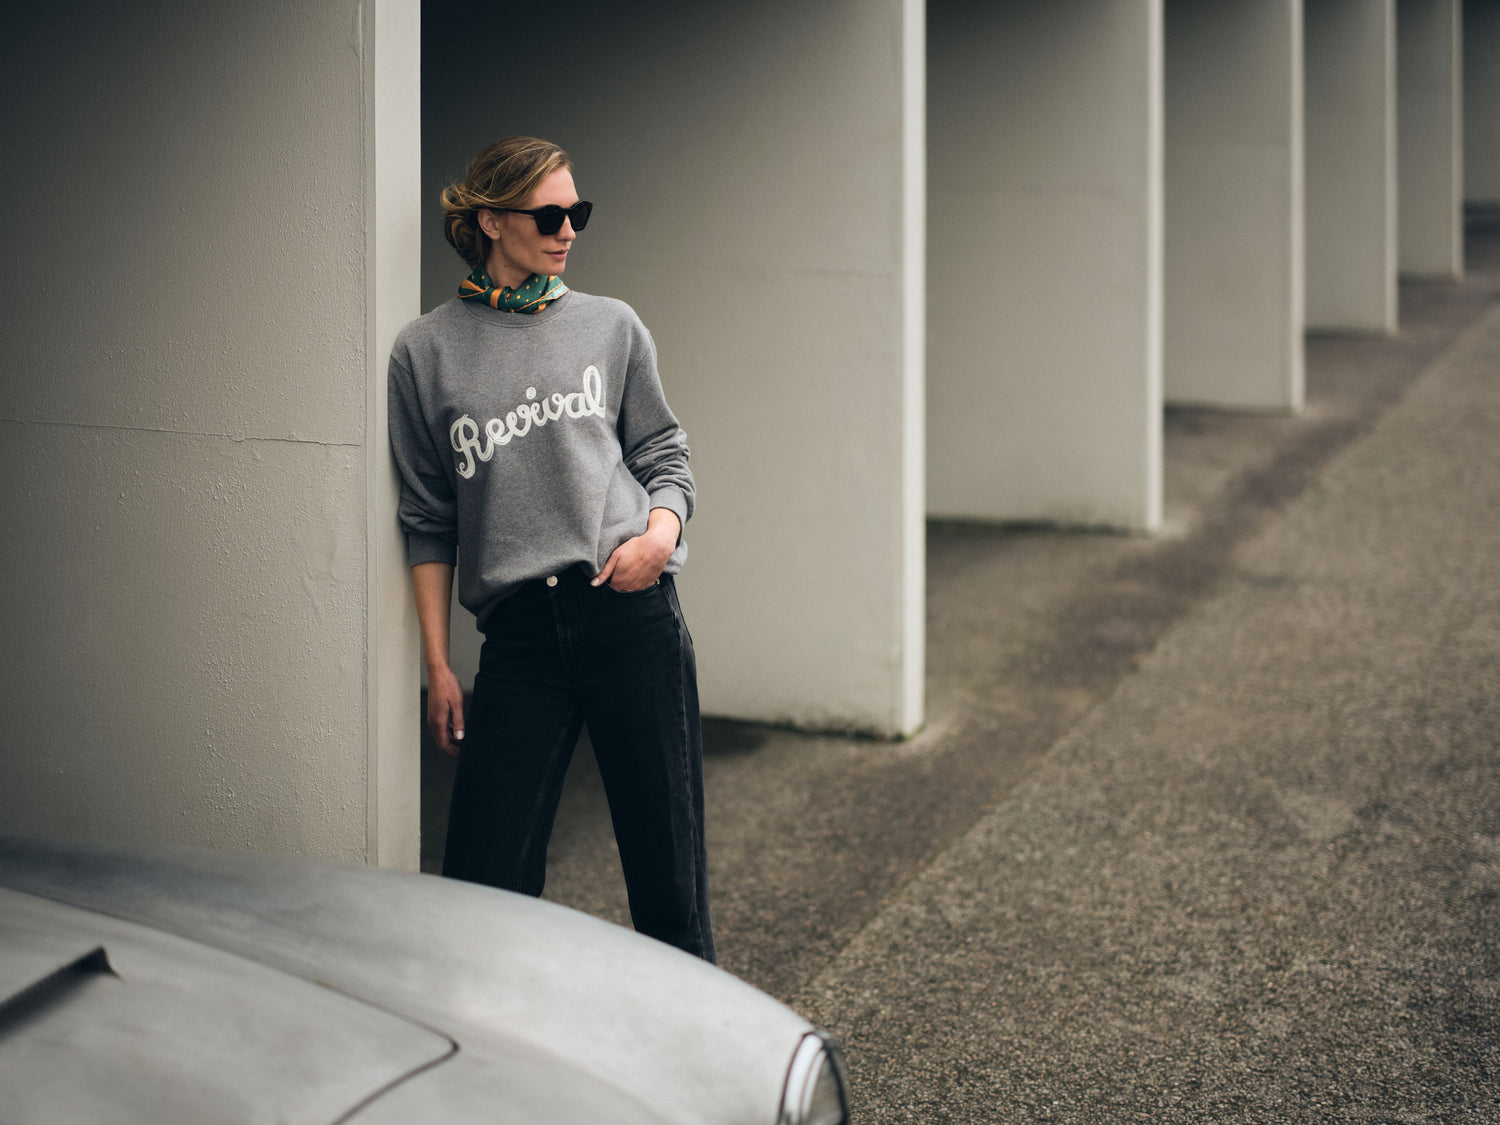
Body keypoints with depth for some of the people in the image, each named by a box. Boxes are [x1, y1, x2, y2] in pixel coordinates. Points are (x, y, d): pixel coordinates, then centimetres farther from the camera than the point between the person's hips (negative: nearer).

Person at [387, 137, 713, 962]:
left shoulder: (611, 327, 10)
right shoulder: (426, 353, 7)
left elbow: (664, 455, 14)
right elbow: (428, 522, 9)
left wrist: (661, 531, -8)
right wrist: (436, 666, 5)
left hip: (632, 614, 0)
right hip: (518, 635, 0)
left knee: (668, 865, 3)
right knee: (484, 880, -4)